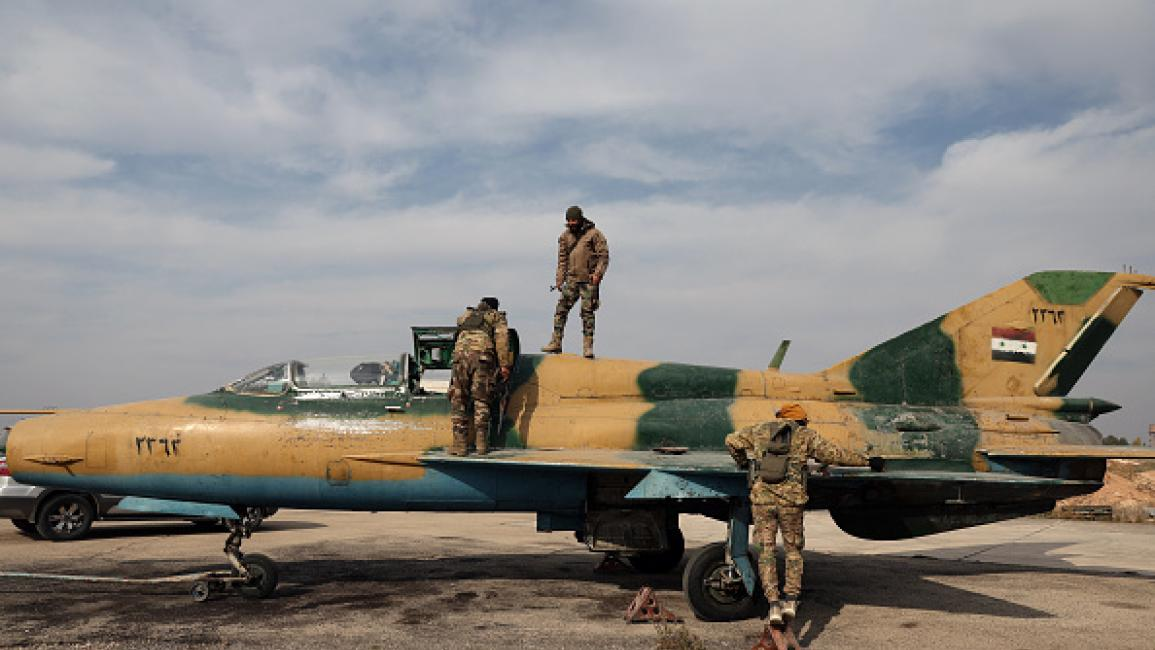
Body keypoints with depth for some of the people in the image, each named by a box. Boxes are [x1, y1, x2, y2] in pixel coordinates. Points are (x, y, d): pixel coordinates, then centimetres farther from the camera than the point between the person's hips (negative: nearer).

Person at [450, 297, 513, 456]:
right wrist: (504, 364, 0)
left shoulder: (464, 316, 31)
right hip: (483, 357, -2)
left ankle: (460, 444, 0)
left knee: (458, 401, 4)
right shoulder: (496, 316, 20)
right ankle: (482, 443, 1)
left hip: (460, 354, 2)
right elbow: (502, 338, 5)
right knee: (481, 401, 4)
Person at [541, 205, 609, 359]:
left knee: (587, 313, -3)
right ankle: (556, 343, 0)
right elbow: (562, 259, 15)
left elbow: (604, 254, -4)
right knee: (561, 309, -4)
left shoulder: (594, 234, -2)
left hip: (589, 280, -4)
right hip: (572, 279, 4)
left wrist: (598, 273, -16)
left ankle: (588, 347, 1)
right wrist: (559, 280, 9)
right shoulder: (565, 236, 12)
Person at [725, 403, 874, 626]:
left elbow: (732, 440, 16)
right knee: (793, 549, 14)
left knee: (766, 549, 6)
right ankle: (791, 599, 5)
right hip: (791, 499, -1)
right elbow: (835, 454, 7)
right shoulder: (806, 435, 10)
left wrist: (743, 463, 32)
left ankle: (773, 603, -2)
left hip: (761, 497, 1)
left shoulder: (759, 430, 15)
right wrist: (866, 461, 17)